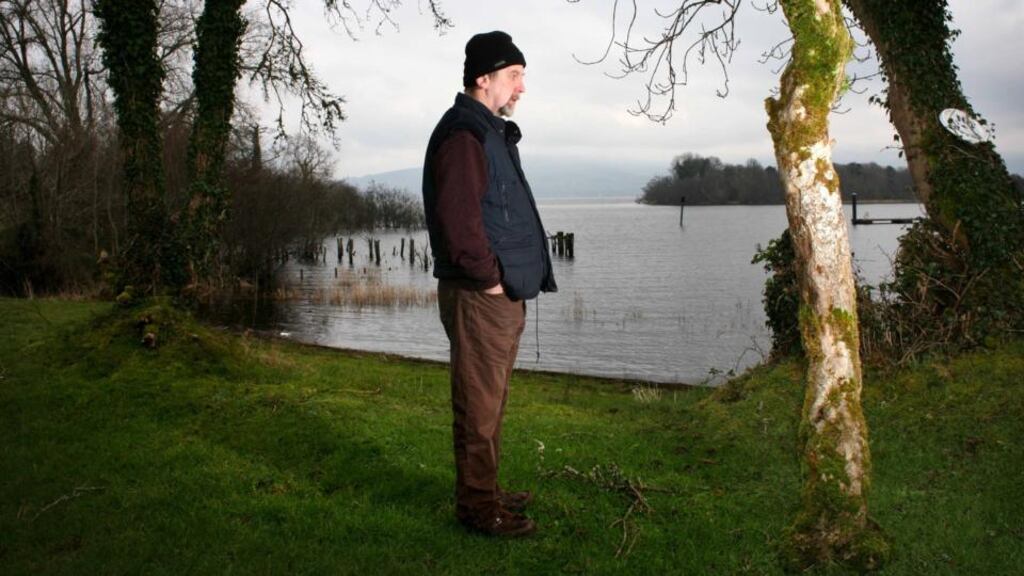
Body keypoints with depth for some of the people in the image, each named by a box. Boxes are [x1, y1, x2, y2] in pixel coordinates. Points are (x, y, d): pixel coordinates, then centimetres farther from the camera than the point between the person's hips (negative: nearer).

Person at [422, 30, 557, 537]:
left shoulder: (490, 132, 18)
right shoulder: (464, 134, -15)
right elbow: (457, 217, -25)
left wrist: (509, 279, 16)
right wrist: (488, 278, -17)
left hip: (503, 295, 10)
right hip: (480, 296, -10)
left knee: (491, 400, 18)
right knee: (479, 404, -2)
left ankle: (485, 490, 30)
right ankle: (478, 506, 9)